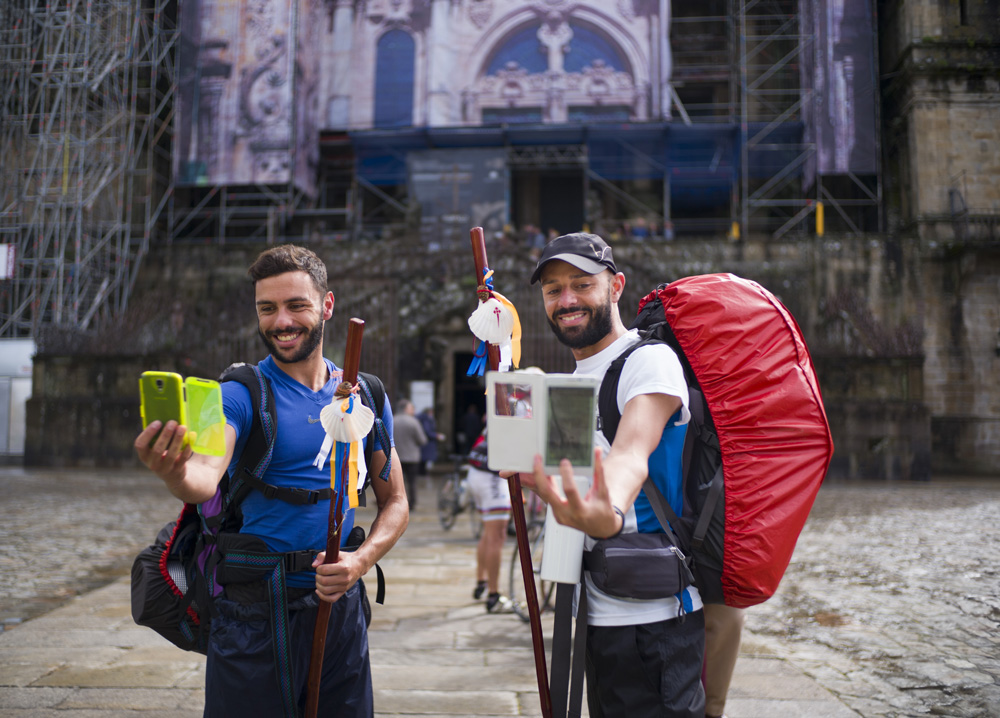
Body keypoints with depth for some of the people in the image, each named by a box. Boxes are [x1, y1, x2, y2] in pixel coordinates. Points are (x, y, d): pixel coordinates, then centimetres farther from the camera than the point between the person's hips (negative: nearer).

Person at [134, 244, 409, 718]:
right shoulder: (241, 394, -8)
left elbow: (394, 502, 10)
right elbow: (207, 476, -27)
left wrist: (362, 559, -8)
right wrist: (177, 473, -51)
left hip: (340, 607, 4)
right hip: (254, 612, -3)